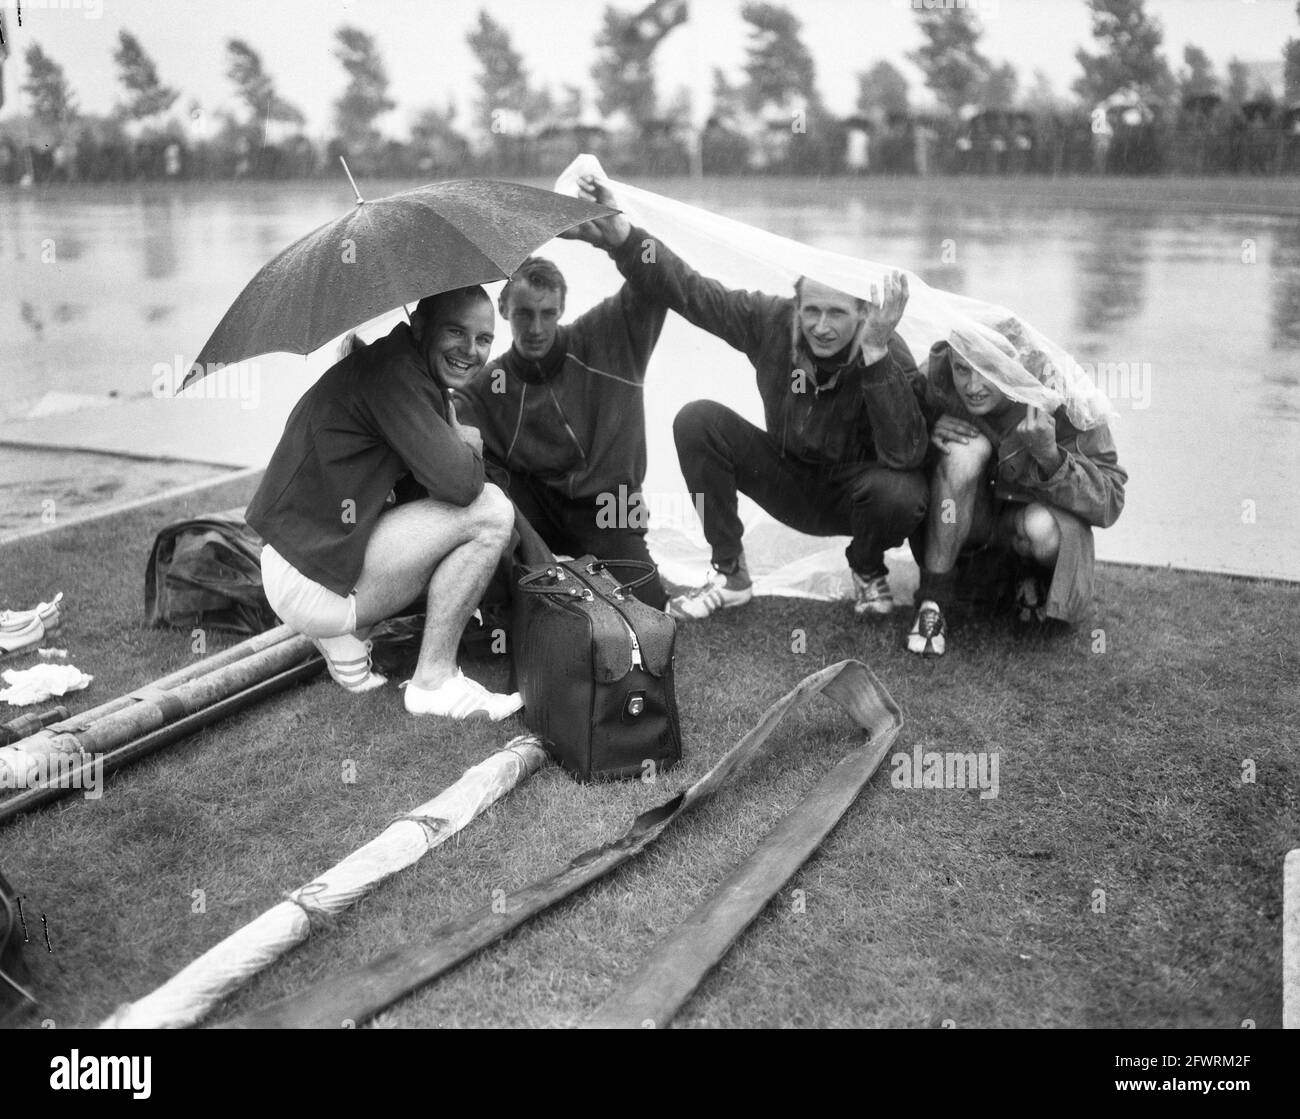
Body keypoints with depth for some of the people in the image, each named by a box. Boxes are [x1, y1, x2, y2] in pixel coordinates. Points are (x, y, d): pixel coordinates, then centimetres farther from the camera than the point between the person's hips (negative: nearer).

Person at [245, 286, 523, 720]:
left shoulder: (416, 377, 13)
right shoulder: (393, 372, -18)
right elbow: (459, 482, -26)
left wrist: (459, 442, -1)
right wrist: (467, 442, -4)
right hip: (311, 584, -10)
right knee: (489, 512, -15)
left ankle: (343, 636, 12)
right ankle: (433, 681, -6)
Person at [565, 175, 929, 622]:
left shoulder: (892, 356, -25)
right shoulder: (770, 320, -15)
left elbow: (904, 455, -39)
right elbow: (688, 289, -16)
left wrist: (875, 352, -45)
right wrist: (620, 233, -31)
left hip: (854, 493, -3)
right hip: (788, 480, 3)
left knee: (899, 494, -38)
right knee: (698, 420, -17)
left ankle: (868, 571, 3)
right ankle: (729, 573, -4)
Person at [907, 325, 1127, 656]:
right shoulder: (935, 378, -19)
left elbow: (1109, 504, -22)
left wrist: (1050, 457, -40)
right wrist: (927, 435, -26)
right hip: (962, 519, 1)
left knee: (1043, 527, -37)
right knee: (968, 448, -30)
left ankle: (1030, 574, 4)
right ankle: (934, 598, -22)